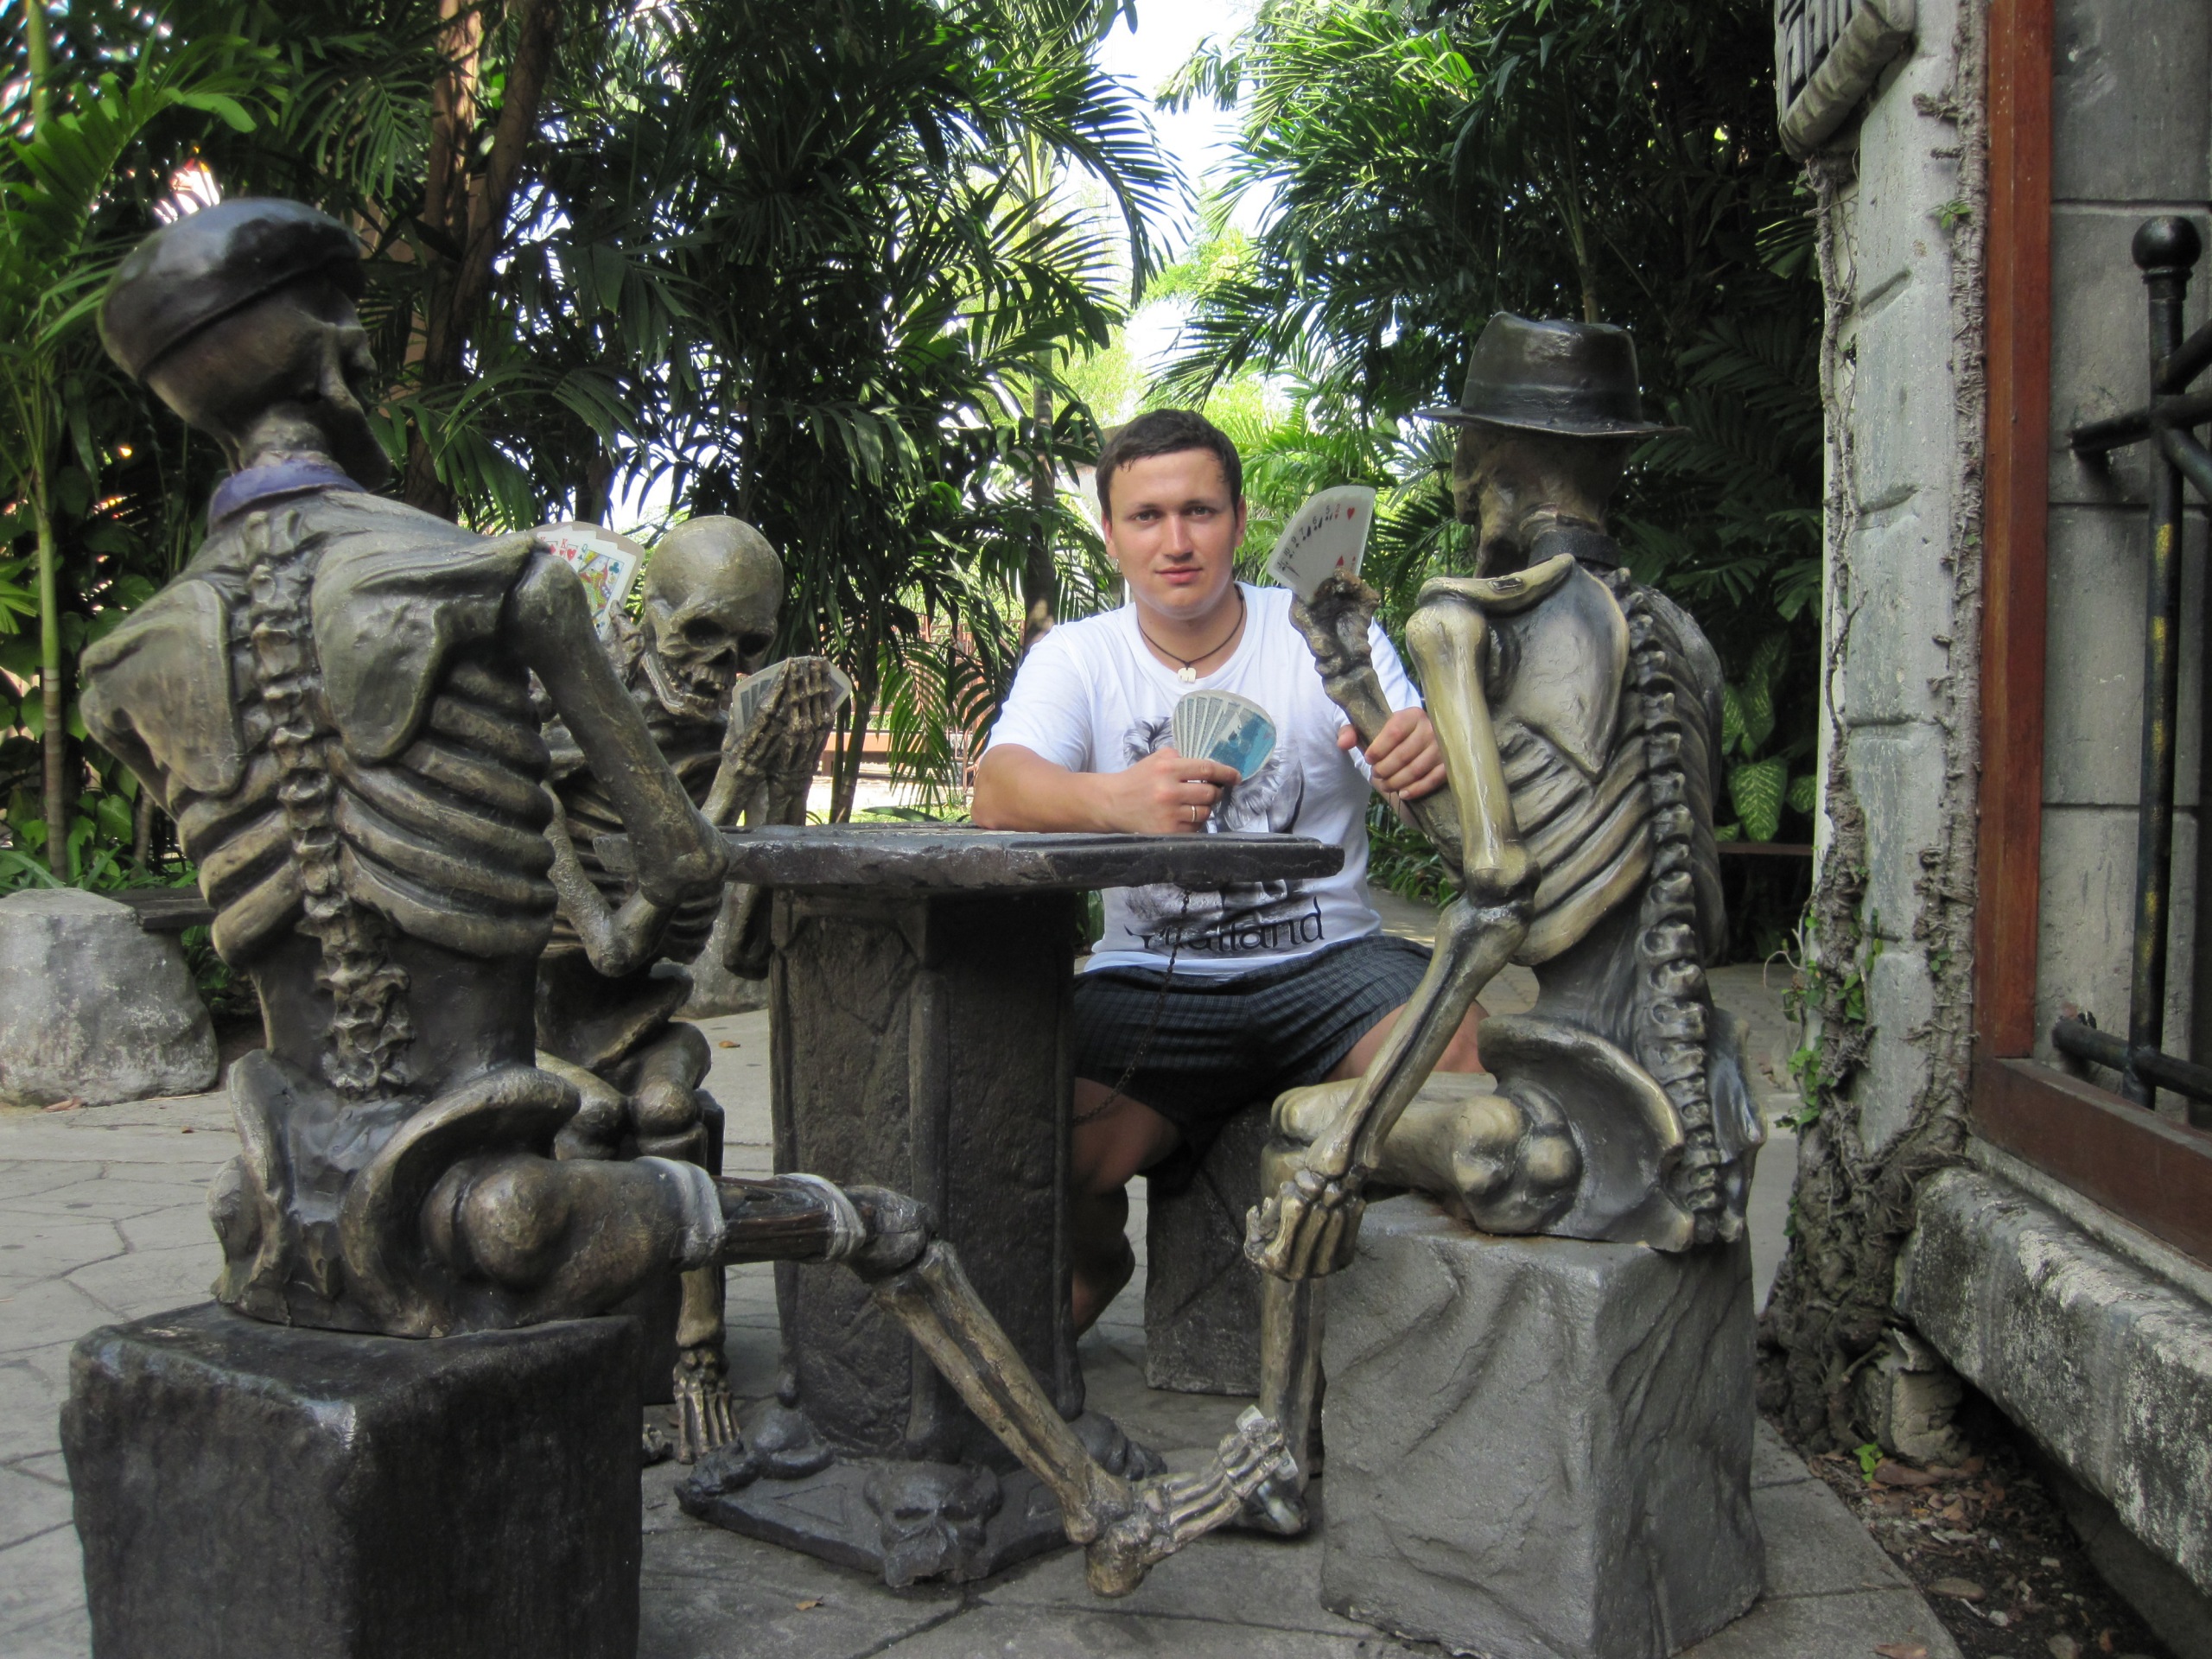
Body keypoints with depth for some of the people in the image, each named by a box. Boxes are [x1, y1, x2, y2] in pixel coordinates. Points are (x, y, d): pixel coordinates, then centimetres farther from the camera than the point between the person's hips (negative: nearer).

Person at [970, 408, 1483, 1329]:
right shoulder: (1074, 657, 1)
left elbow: (1432, 782, -8)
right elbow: (999, 793, -18)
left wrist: (1435, 758, -35)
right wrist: (1117, 799, -42)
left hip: (1327, 960, 0)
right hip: (1151, 980, 1)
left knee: (1462, 1049, -31)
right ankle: (1096, 1262, 15)